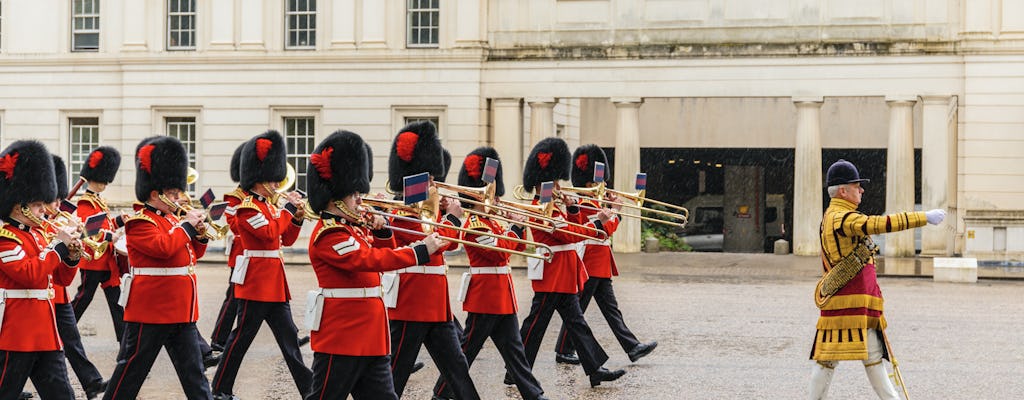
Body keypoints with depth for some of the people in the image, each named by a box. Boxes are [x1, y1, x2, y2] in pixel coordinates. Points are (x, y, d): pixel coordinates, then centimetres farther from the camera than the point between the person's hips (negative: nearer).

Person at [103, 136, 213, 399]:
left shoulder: (171, 219, 15)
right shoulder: (139, 223, -11)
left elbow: (193, 252, 20)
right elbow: (162, 247, -27)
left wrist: (200, 234, 1)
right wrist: (187, 226, -16)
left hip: (181, 309, 8)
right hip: (151, 310, -8)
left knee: (193, 372, 9)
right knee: (132, 370, 1)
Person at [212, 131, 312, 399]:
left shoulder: (269, 206, 15)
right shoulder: (247, 209, -13)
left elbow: (286, 239, 17)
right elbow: (269, 233, -24)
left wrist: (297, 218, 1)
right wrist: (288, 209, -16)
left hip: (275, 283, 9)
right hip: (255, 282, -9)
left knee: (288, 336, 9)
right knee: (242, 337, -2)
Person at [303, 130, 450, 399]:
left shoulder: (355, 227, 14)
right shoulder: (328, 235, -16)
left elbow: (384, 253, 25)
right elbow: (371, 259, -26)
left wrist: (381, 231, 4)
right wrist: (421, 251, -27)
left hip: (371, 336, 10)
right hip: (342, 336, -10)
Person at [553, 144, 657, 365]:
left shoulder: (591, 203, 16)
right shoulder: (586, 206, -16)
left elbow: (605, 230, 20)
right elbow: (606, 229, -22)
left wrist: (608, 205, 11)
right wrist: (615, 210, -9)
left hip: (600, 269, 11)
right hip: (590, 268, -11)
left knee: (611, 309, 8)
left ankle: (632, 347, 6)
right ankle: (564, 352, 5)